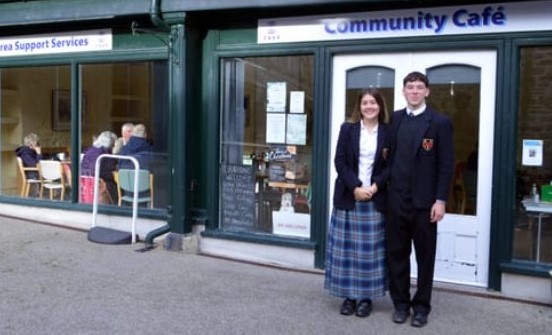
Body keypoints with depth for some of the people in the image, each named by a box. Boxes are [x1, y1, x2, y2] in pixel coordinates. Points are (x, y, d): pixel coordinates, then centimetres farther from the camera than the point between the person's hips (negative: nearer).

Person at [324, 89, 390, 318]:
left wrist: (375, 187, -13)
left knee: (371, 248, 3)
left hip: (375, 199, 0)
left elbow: (391, 165, 1)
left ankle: (366, 297, 14)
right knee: (347, 247, 4)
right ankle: (348, 295, 14)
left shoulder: (388, 132, 3)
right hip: (348, 196, 0)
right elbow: (340, 162, -3)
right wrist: (355, 187, -13)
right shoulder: (347, 128, 3)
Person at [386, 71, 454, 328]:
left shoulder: (440, 122, -4)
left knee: (425, 256, 8)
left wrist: (440, 200, -11)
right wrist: (388, 187, 3)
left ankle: (421, 306, 22)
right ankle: (401, 303, 24)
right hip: (397, 199, 3)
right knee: (397, 254, 9)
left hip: (425, 201, -3)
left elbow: (446, 165, -6)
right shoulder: (395, 119, 8)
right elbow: (391, 156, 9)